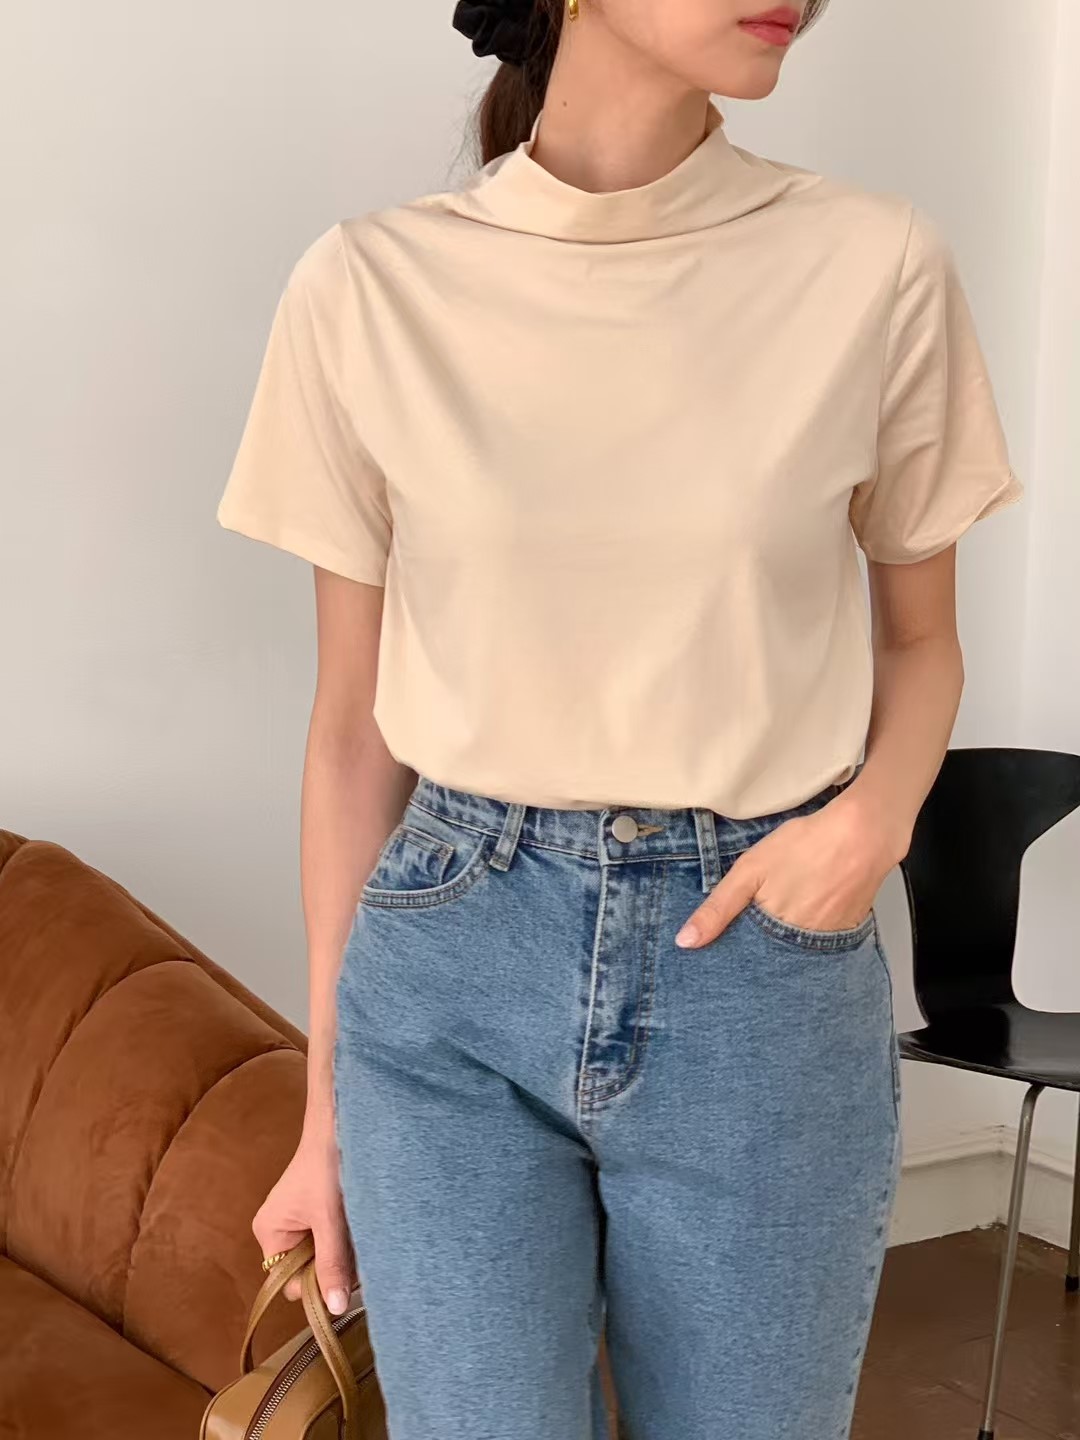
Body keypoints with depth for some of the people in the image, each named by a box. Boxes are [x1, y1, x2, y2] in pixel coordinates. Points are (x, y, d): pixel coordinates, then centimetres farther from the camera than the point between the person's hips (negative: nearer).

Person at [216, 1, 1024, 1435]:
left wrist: (877, 809, -12)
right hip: (454, 971, 0)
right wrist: (328, 1107, 7)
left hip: (768, 960, 1)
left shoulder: (879, 268, -5)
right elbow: (355, 724, 3)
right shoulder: (370, 287, -5)